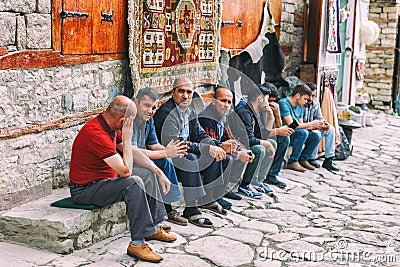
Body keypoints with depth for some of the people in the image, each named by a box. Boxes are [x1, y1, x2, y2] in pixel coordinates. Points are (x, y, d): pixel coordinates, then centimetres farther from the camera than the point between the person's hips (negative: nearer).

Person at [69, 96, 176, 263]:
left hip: (104, 180, 10)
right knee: (134, 183, -31)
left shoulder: (109, 127, 3)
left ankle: (153, 227, 22)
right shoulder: (96, 134, -29)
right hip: (85, 190, -10)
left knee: (149, 175, 13)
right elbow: (126, 171, -30)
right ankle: (137, 243, -26)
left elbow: (135, 153, 12)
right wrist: (127, 138, -22)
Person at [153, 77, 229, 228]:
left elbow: (199, 135, 11)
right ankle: (191, 210, -31)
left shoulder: (190, 111, 8)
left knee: (215, 154, 3)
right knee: (190, 158, -34)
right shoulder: (166, 113, -22)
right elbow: (175, 144, -30)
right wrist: (207, 148, -30)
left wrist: (215, 146, -12)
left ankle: (209, 199, 10)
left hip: (184, 151, 10)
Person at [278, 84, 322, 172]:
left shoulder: (300, 106, 11)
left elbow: (300, 125, 11)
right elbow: (291, 125, -23)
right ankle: (292, 162, -20)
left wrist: (314, 126, -6)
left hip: (294, 133, 9)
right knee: (303, 132, -30)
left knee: (316, 136, -3)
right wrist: (311, 124, -16)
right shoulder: (284, 103, -17)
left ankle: (302, 159, 7)